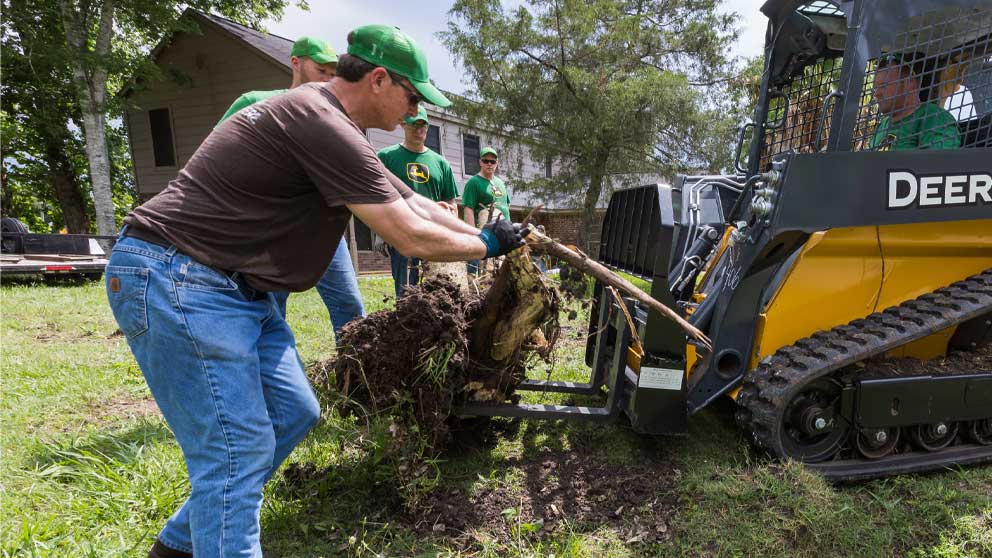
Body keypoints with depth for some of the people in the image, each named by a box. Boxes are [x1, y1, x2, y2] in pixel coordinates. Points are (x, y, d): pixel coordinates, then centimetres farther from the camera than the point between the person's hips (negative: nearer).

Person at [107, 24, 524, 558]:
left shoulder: (331, 124, 13)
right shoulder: (323, 125, -21)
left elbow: (409, 201, 16)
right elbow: (411, 237, -20)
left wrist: (488, 232, 15)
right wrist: (487, 245, -3)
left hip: (234, 287, 10)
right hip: (176, 281, -10)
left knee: (293, 412, 12)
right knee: (238, 449, -9)